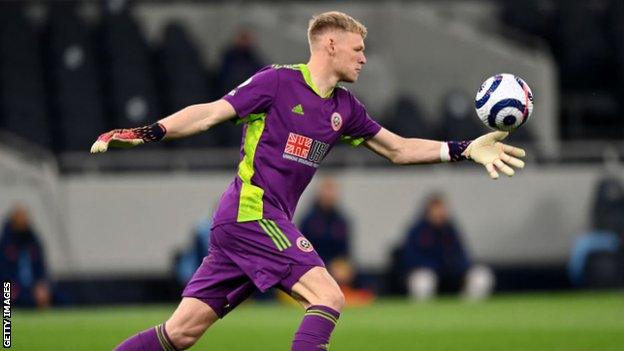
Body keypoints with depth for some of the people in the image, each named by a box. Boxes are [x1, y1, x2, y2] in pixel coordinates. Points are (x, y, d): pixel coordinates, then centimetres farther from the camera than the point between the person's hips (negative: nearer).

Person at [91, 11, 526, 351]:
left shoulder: (344, 108, 15)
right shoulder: (278, 82, -6)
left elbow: (398, 149, 21)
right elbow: (210, 114, -8)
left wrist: (464, 150, 13)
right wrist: (146, 133, -19)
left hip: (270, 221, 8)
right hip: (251, 211, -8)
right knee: (328, 296, -19)